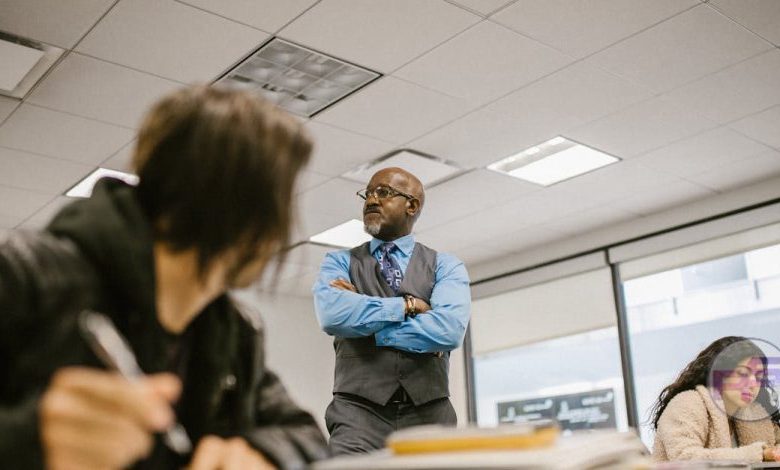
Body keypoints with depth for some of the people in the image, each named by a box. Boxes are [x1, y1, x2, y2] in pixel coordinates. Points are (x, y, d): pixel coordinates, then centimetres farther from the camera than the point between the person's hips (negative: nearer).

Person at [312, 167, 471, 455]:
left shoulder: (446, 266, 9)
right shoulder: (340, 262, 11)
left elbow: (449, 329, -12)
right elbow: (333, 314, -12)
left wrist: (363, 324, -7)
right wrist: (407, 305, -5)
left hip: (429, 413, 1)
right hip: (358, 410, 0)